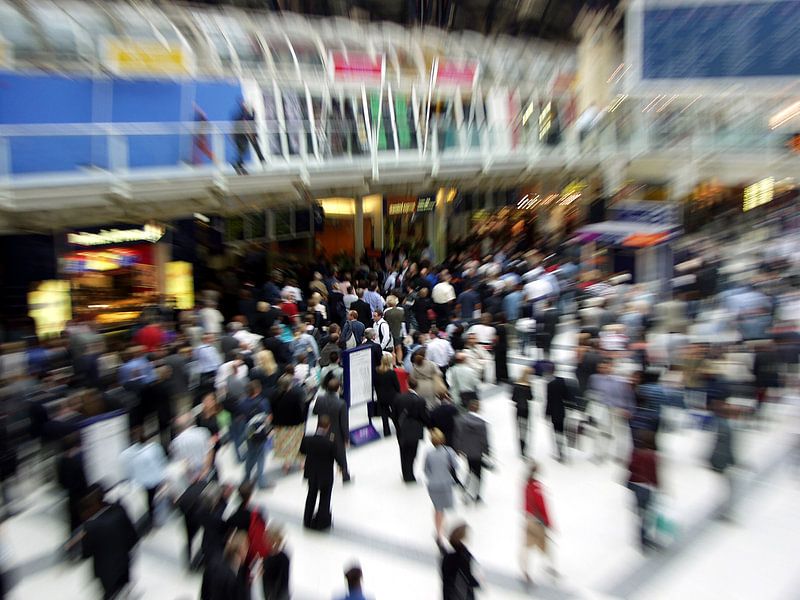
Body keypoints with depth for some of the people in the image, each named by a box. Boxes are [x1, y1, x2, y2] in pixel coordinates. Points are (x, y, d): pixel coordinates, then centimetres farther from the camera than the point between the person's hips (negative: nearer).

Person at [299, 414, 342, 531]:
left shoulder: (307, 439, -22)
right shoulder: (331, 443, -32)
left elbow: (302, 451, -3)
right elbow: (337, 457, -19)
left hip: (312, 473, 4)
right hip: (326, 474, -4)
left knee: (312, 495, 28)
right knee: (325, 497, 21)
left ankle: (308, 520, 44)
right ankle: (322, 522, 34)